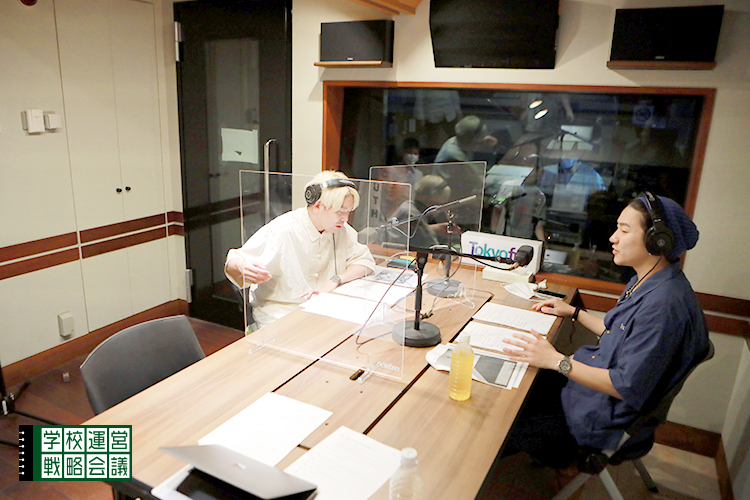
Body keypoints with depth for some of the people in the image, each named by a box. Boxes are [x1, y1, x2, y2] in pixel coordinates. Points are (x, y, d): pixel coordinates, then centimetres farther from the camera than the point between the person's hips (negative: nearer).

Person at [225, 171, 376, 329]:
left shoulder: (341, 230, 1)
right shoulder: (280, 232, -17)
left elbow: (365, 261, 2)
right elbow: (231, 265, -15)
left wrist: (334, 282, -16)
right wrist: (242, 267, -41)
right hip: (279, 314, -6)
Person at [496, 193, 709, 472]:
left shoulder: (664, 304, -27)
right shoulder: (645, 282, 4)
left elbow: (627, 387, -26)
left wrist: (557, 361, -27)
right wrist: (574, 312, 19)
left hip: (603, 415, -9)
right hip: (590, 378, 9)